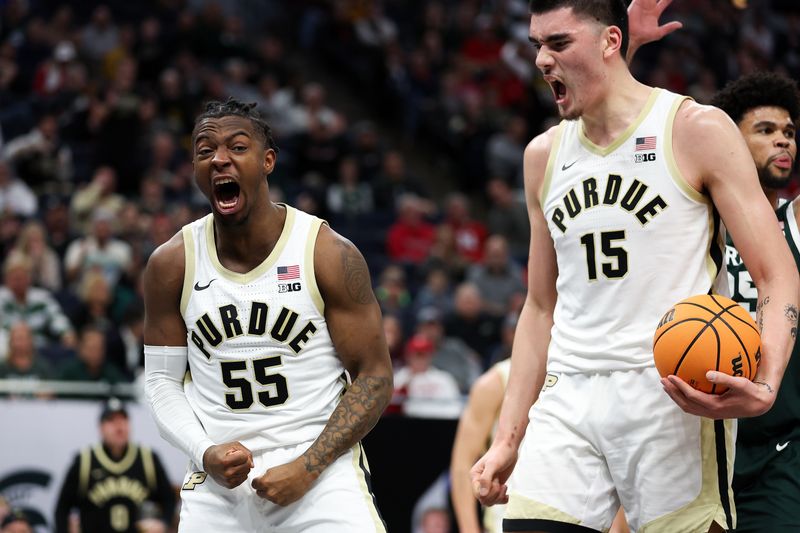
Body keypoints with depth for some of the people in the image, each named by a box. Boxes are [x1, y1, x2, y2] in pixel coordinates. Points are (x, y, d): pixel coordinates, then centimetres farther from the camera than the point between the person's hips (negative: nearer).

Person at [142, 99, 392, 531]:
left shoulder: (329, 254, -5)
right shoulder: (171, 265, 3)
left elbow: (373, 377, -4)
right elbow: (162, 379, 9)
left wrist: (306, 469, -13)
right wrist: (205, 455, -9)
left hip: (321, 471, -2)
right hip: (218, 481, 2)